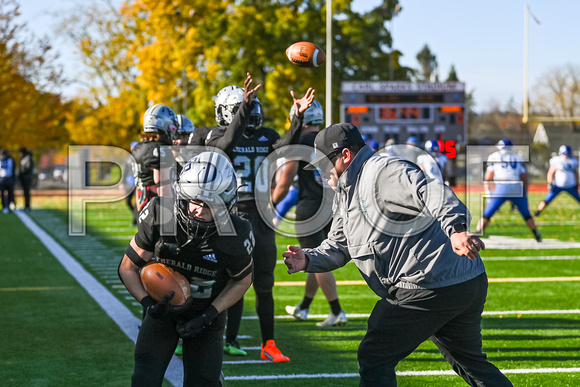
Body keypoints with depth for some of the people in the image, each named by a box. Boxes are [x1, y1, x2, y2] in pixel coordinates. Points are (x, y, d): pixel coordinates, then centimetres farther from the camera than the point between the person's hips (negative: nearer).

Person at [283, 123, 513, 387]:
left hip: (428, 291, -11)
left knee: (374, 359, -3)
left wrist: (456, 229, -47)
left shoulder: (382, 172, -12)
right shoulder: (345, 193, 21)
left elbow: (430, 192, -29)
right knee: (471, 363, 23)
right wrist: (308, 260, 2)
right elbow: (337, 246, 23)